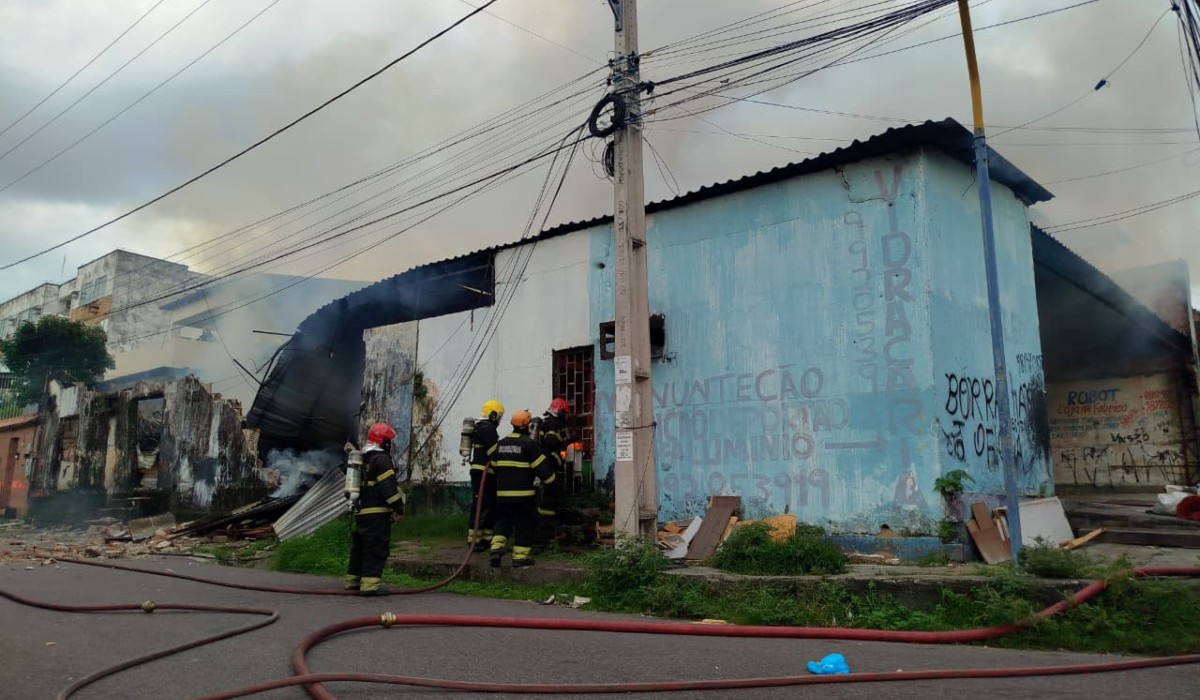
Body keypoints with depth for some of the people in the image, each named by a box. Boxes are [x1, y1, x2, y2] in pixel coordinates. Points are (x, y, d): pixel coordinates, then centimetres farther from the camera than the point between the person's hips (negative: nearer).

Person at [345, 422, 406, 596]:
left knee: (359, 546, 17)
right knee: (377, 548, -8)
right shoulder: (382, 460, -13)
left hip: (361, 511, 9)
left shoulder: (362, 459, 18)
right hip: (378, 513, -9)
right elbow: (389, 487, -19)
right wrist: (399, 508, -11)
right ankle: (370, 583, -12)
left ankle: (353, 580, 25)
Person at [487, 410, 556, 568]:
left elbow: (493, 468, 17)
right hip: (524, 494, -5)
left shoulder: (500, 443, 10)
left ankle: (496, 549, 1)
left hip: (502, 493, 5)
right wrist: (549, 478, 8)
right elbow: (542, 467, -11)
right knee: (525, 525, 6)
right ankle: (520, 557, 8)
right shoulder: (530, 444, -11)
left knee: (502, 522, 17)